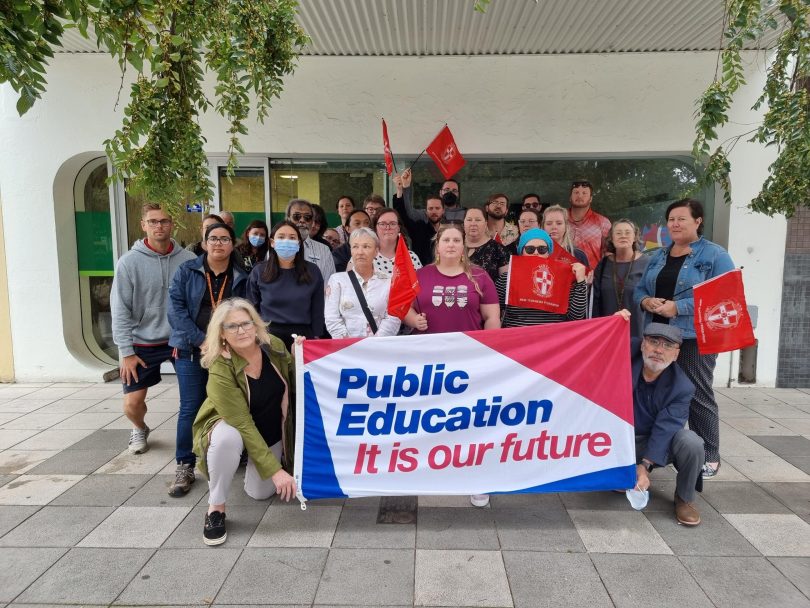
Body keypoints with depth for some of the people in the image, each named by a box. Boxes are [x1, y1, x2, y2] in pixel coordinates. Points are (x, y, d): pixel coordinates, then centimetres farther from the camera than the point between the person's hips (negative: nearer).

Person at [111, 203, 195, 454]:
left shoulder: (187, 259, -6)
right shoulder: (129, 262, -9)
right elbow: (120, 310, -7)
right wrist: (126, 351, -9)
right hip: (143, 343, 0)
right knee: (133, 402, 4)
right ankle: (139, 429, 38)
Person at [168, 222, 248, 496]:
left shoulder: (242, 277, 6)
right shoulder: (186, 271, 2)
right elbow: (176, 309, -6)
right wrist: (202, 341, -14)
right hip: (191, 349, -1)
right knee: (191, 407, -2)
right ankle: (185, 466, 10)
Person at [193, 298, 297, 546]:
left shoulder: (274, 345, -18)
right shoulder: (220, 368, -31)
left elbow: (296, 386, -2)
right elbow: (243, 425, -34)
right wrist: (274, 469, -36)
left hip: (273, 432, 4)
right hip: (231, 424, -4)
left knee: (260, 493, 1)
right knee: (227, 438, -39)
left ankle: (251, 463, 36)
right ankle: (216, 508, -14)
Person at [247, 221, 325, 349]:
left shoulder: (312, 271, 3)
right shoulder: (258, 272, 3)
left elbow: (317, 310, 6)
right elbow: (252, 309, 9)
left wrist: (316, 338, 4)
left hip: (302, 335, 0)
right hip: (268, 335, 0)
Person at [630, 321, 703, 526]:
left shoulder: (682, 387, -18)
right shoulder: (626, 354, -15)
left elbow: (665, 429, -23)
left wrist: (645, 466, -32)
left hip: (660, 441, 0)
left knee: (692, 443, -32)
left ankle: (684, 499, -3)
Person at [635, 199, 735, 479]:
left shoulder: (715, 255, -4)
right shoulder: (657, 256, 15)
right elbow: (639, 289, 14)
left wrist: (679, 307, -21)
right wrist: (645, 301, -10)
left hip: (694, 337, -6)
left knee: (698, 396, 1)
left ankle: (710, 457, 15)